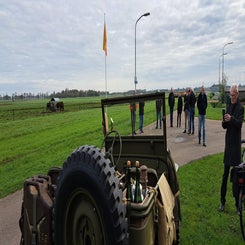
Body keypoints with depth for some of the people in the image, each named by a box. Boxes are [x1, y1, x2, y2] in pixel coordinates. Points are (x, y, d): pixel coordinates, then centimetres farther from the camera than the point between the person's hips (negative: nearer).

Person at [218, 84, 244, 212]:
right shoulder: (228, 107, 13)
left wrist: (231, 119, -36)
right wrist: (224, 122, -10)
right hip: (228, 142, 5)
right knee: (225, 174, 8)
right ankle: (222, 201, 16)